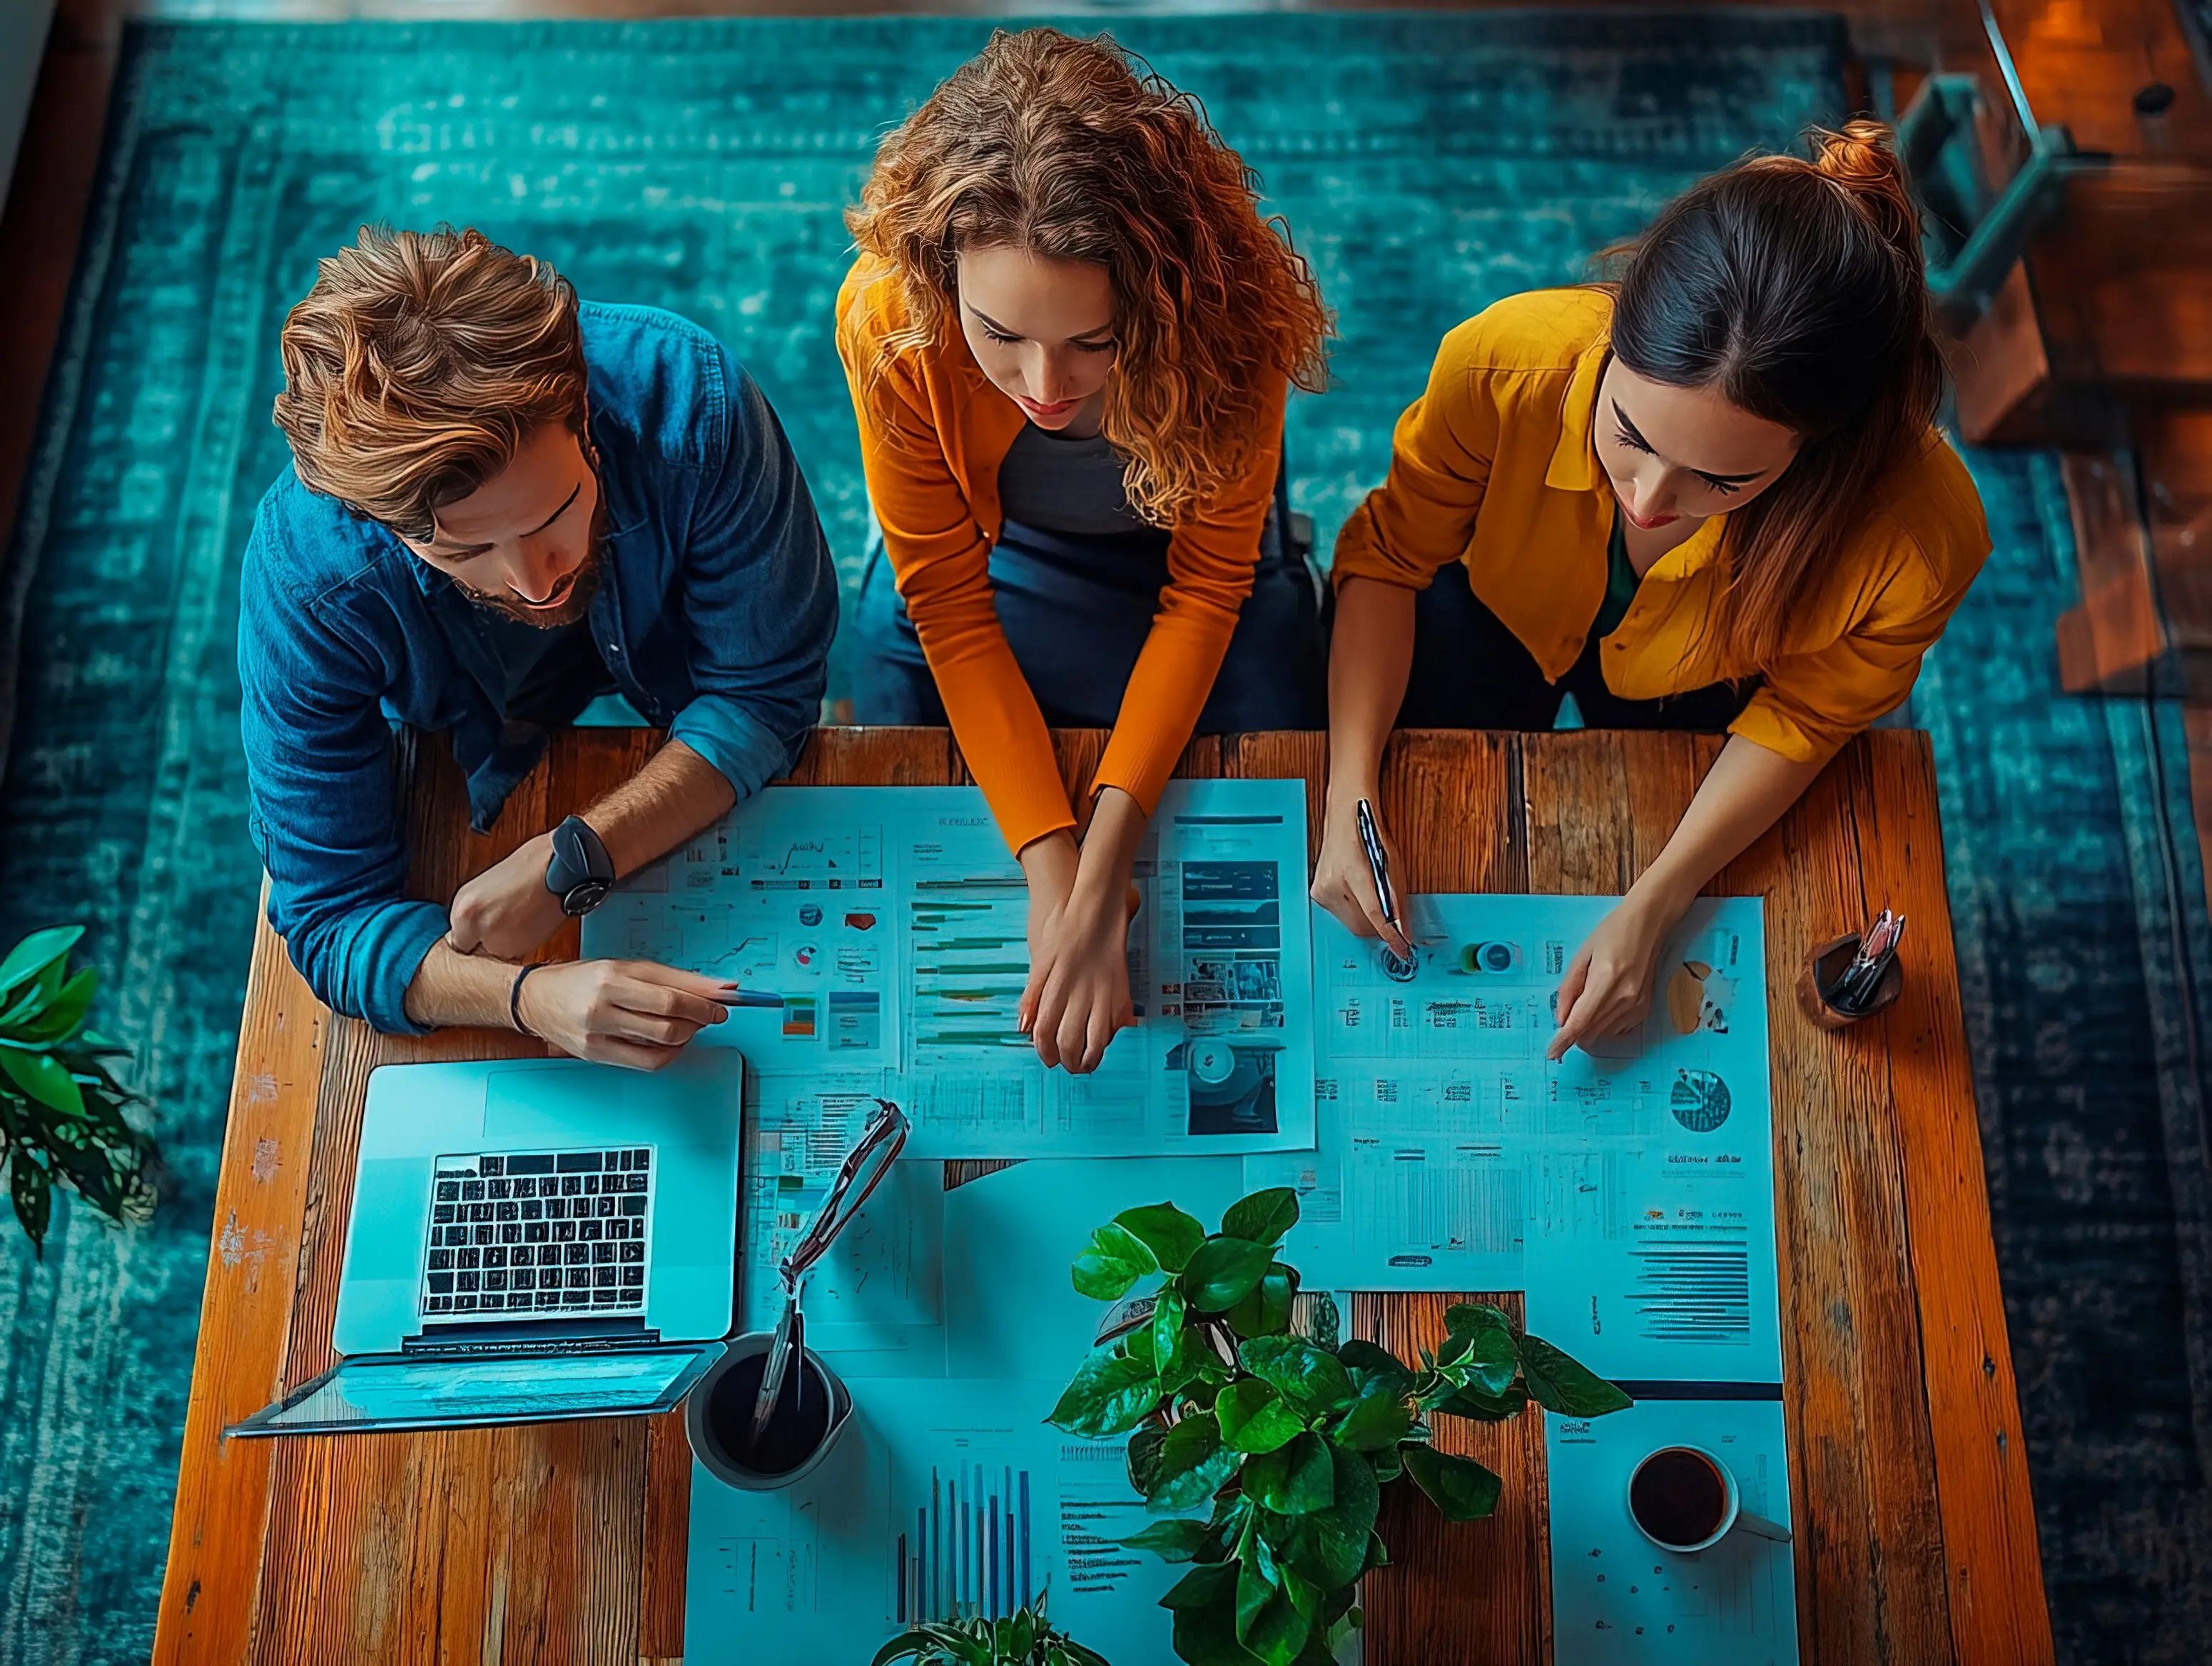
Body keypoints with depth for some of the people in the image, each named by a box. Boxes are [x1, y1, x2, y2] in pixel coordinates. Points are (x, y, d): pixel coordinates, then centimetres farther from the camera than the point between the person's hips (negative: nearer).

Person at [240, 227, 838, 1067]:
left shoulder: (688, 402, -41)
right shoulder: (302, 579, -39)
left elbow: (765, 689, -26)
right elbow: (331, 919, -29)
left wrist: (571, 861, -39)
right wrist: (533, 996, -50)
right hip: (479, 750, 1)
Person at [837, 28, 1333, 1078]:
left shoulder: (1230, 318, -36)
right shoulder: (889, 319, -35)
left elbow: (1205, 590, -24)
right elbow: (948, 606, -24)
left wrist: (1099, 882, -31)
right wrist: (1049, 871, -31)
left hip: (1178, 560, 0)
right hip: (986, 558, 1)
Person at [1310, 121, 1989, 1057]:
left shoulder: (1918, 539, -41)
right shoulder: (1506, 364, -42)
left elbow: (1800, 718, -20)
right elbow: (1390, 557, -23)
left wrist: (1652, 908, -29)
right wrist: (1348, 798, -32)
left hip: (1695, 691, 0)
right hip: (1496, 617, 0)